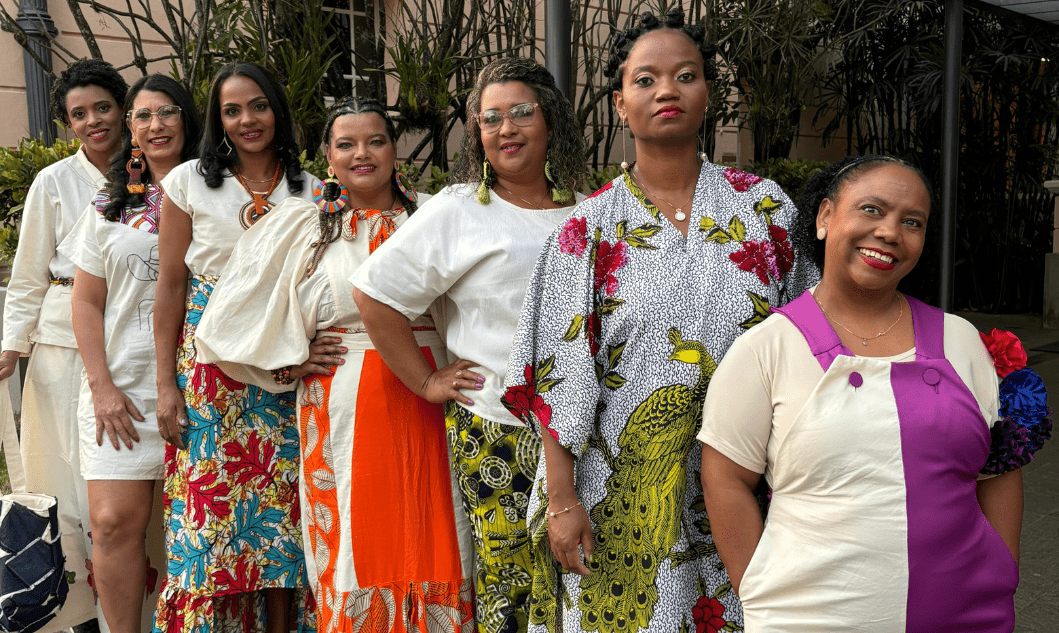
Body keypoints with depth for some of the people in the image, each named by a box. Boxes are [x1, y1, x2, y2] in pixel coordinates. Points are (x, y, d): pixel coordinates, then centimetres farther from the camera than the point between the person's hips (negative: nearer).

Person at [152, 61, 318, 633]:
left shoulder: (309, 190, 7)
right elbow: (170, 285, 1)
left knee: (280, 505, 4)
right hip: (211, 366, -1)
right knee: (211, 501, -2)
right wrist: (167, 384, -4)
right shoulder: (189, 181, 3)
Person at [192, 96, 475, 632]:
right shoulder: (302, 225, 7)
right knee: (353, 549, 2)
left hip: (426, 402, 1)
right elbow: (233, 311, 9)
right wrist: (290, 361, 2)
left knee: (431, 543, 4)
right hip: (342, 406, -1)